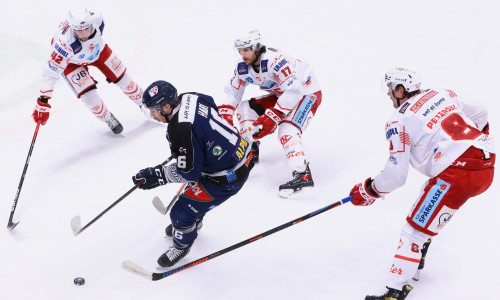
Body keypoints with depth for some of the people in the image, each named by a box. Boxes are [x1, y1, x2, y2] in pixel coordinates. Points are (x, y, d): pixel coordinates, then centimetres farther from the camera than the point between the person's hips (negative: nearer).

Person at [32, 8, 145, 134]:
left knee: (121, 77, 9)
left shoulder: (96, 19, -35)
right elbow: (51, 71, -41)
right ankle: (108, 119, 16)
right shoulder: (64, 44, -45)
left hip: (97, 49, 4)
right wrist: (43, 101, -43)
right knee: (89, 95, -14)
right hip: (71, 61, -3)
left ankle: (143, 103, 36)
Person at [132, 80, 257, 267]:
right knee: (196, 189, 34)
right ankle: (193, 222, 60)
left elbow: (188, 172, -23)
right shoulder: (191, 98, -5)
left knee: (182, 213, 1)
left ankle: (182, 246, 28)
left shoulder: (180, 130, -31)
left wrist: (156, 176, -15)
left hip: (228, 178, -10)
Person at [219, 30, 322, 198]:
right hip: (282, 95, 9)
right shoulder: (243, 66, -7)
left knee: (287, 130, -29)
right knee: (245, 108, 4)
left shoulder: (275, 60, -32)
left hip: (307, 92, -9)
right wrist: (225, 115, -9)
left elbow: (294, 90, -35)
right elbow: (233, 91, 6)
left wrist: (272, 117, -37)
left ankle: (302, 175, -40)